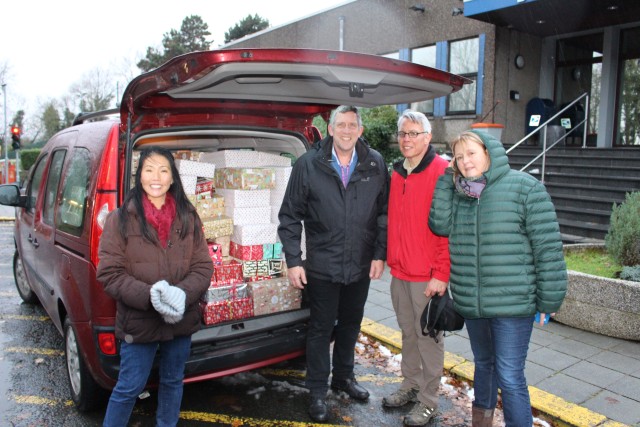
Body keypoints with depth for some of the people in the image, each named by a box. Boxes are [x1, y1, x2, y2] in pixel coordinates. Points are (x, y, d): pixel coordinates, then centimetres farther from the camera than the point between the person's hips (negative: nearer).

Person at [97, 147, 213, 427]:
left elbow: (203, 268, -1)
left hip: (182, 320, 4)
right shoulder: (121, 219, -8)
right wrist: (149, 296, -26)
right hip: (138, 321, -3)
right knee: (129, 388, 9)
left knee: (173, 382, 21)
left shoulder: (188, 217, 0)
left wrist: (182, 294, -21)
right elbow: (110, 274, -11)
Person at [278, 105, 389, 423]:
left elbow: (384, 213, 2)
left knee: (350, 324, 19)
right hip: (322, 265, -2)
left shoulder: (375, 164, -1)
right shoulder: (308, 164, -6)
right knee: (321, 328, 10)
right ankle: (317, 391, 27)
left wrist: (380, 254, -2)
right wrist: (293, 260, -7)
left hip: (361, 265, 3)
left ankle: (344, 376, 41)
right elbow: (290, 216, -4)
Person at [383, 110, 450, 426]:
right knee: (408, 333, 18)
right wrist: (392, 259, 13)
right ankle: (410, 386, 34)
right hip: (400, 272, 7)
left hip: (428, 276, -6)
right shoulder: (397, 173, 11)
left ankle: (428, 400, 20)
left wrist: (441, 274, -17)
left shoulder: (442, 172, -12)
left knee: (428, 337, 6)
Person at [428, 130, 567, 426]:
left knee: (510, 377, -2)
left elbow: (548, 246, -10)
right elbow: (441, 225, -8)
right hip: (471, 303, 6)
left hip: (512, 304, -6)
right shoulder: (458, 193, 8)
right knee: (483, 364, 23)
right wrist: (448, 178, -7)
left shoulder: (525, 187, -9)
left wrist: (549, 300, -11)